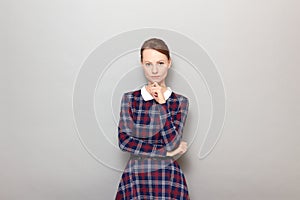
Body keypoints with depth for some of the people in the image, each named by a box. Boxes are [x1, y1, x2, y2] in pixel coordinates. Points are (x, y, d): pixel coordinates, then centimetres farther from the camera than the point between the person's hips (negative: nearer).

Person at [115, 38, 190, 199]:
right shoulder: (129, 98, -3)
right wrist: (166, 151, -12)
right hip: (135, 177, 0)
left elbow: (172, 143, -14)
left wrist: (161, 102, -16)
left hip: (168, 179, 0)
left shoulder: (180, 101, -4)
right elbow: (123, 141, -9)